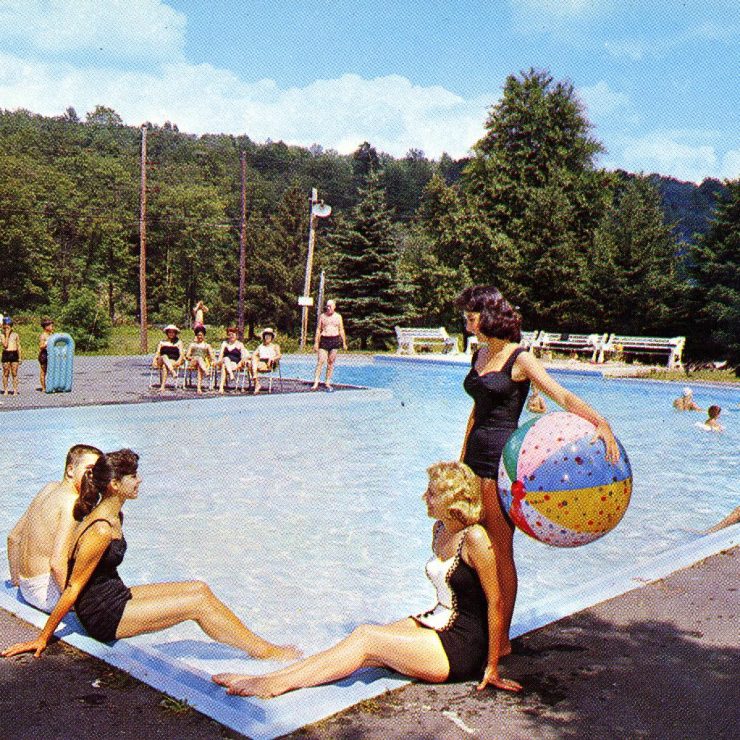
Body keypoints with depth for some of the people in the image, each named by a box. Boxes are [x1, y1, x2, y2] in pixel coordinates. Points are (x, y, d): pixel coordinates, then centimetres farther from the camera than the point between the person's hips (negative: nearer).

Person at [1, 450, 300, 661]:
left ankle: (259, 644, 4)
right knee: (198, 601, -14)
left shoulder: (113, 516, 5)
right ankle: (264, 651, -2)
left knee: (199, 587, 0)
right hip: (102, 616, -10)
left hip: (116, 596, 10)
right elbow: (72, 589, -19)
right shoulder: (100, 531, -25)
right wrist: (42, 638, -12)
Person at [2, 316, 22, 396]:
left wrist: (20, 358, 7)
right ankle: (5, 390, 10)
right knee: (5, 373, 3)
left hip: (14, 354, 1)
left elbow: (19, 347, 10)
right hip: (6, 354, 0)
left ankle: (15, 390, 7)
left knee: (14, 373, 3)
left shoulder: (15, 335, 7)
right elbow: (5, 345, -13)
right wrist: (7, 335, -11)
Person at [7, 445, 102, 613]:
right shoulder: (72, 502, -21)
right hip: (46, 593, -9)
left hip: (26, 588, 9)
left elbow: (13, 537, 14)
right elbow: (57, 563, -30)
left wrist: (16, 580, 23)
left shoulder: (49, 488, 6)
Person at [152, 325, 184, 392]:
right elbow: (157, 353, 14)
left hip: (174, 362, -2)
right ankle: (173, 372, -57)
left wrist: (179, 361, -14)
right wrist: (154, 360, -7)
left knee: (164, 366, -36)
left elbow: (181, 354, 6)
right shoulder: (162, 342, 23)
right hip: (162, 362, 2)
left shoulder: (179, 342, 18)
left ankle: (162, 386, -49)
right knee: (164, 357, -35)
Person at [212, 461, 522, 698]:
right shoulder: (439, 530, 8)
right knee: (365, 637, -13)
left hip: (463, 649, -7)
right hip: (437, 625, 7)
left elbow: (495, 601, -17)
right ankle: (274, 677, -14)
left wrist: (492, 667, -14)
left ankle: (275, 684, -18)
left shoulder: (474, 538, -19)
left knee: (365, 638, -19)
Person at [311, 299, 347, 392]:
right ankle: (316, 383, -12)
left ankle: (327, 383, 11)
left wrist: (344, 343, 8)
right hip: (324, 340, -1)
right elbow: (318, 329, 7)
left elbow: (341, 330, 12)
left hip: (335, 340, 1)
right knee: (320, 361, -9)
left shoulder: (338, 316, 9)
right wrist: (316, 342, 0)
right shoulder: (322, 316, 7)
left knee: (330, 362, 3)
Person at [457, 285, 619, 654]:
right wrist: (461, 459, 23)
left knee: (500, 553, 1)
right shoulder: (479, 355, 12)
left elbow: (564, 396, -20)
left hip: (502, 458, -7)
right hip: (476, 454, 7)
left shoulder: (520, 360, -10)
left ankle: (501, 639, 14)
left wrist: (601, 422, -37)